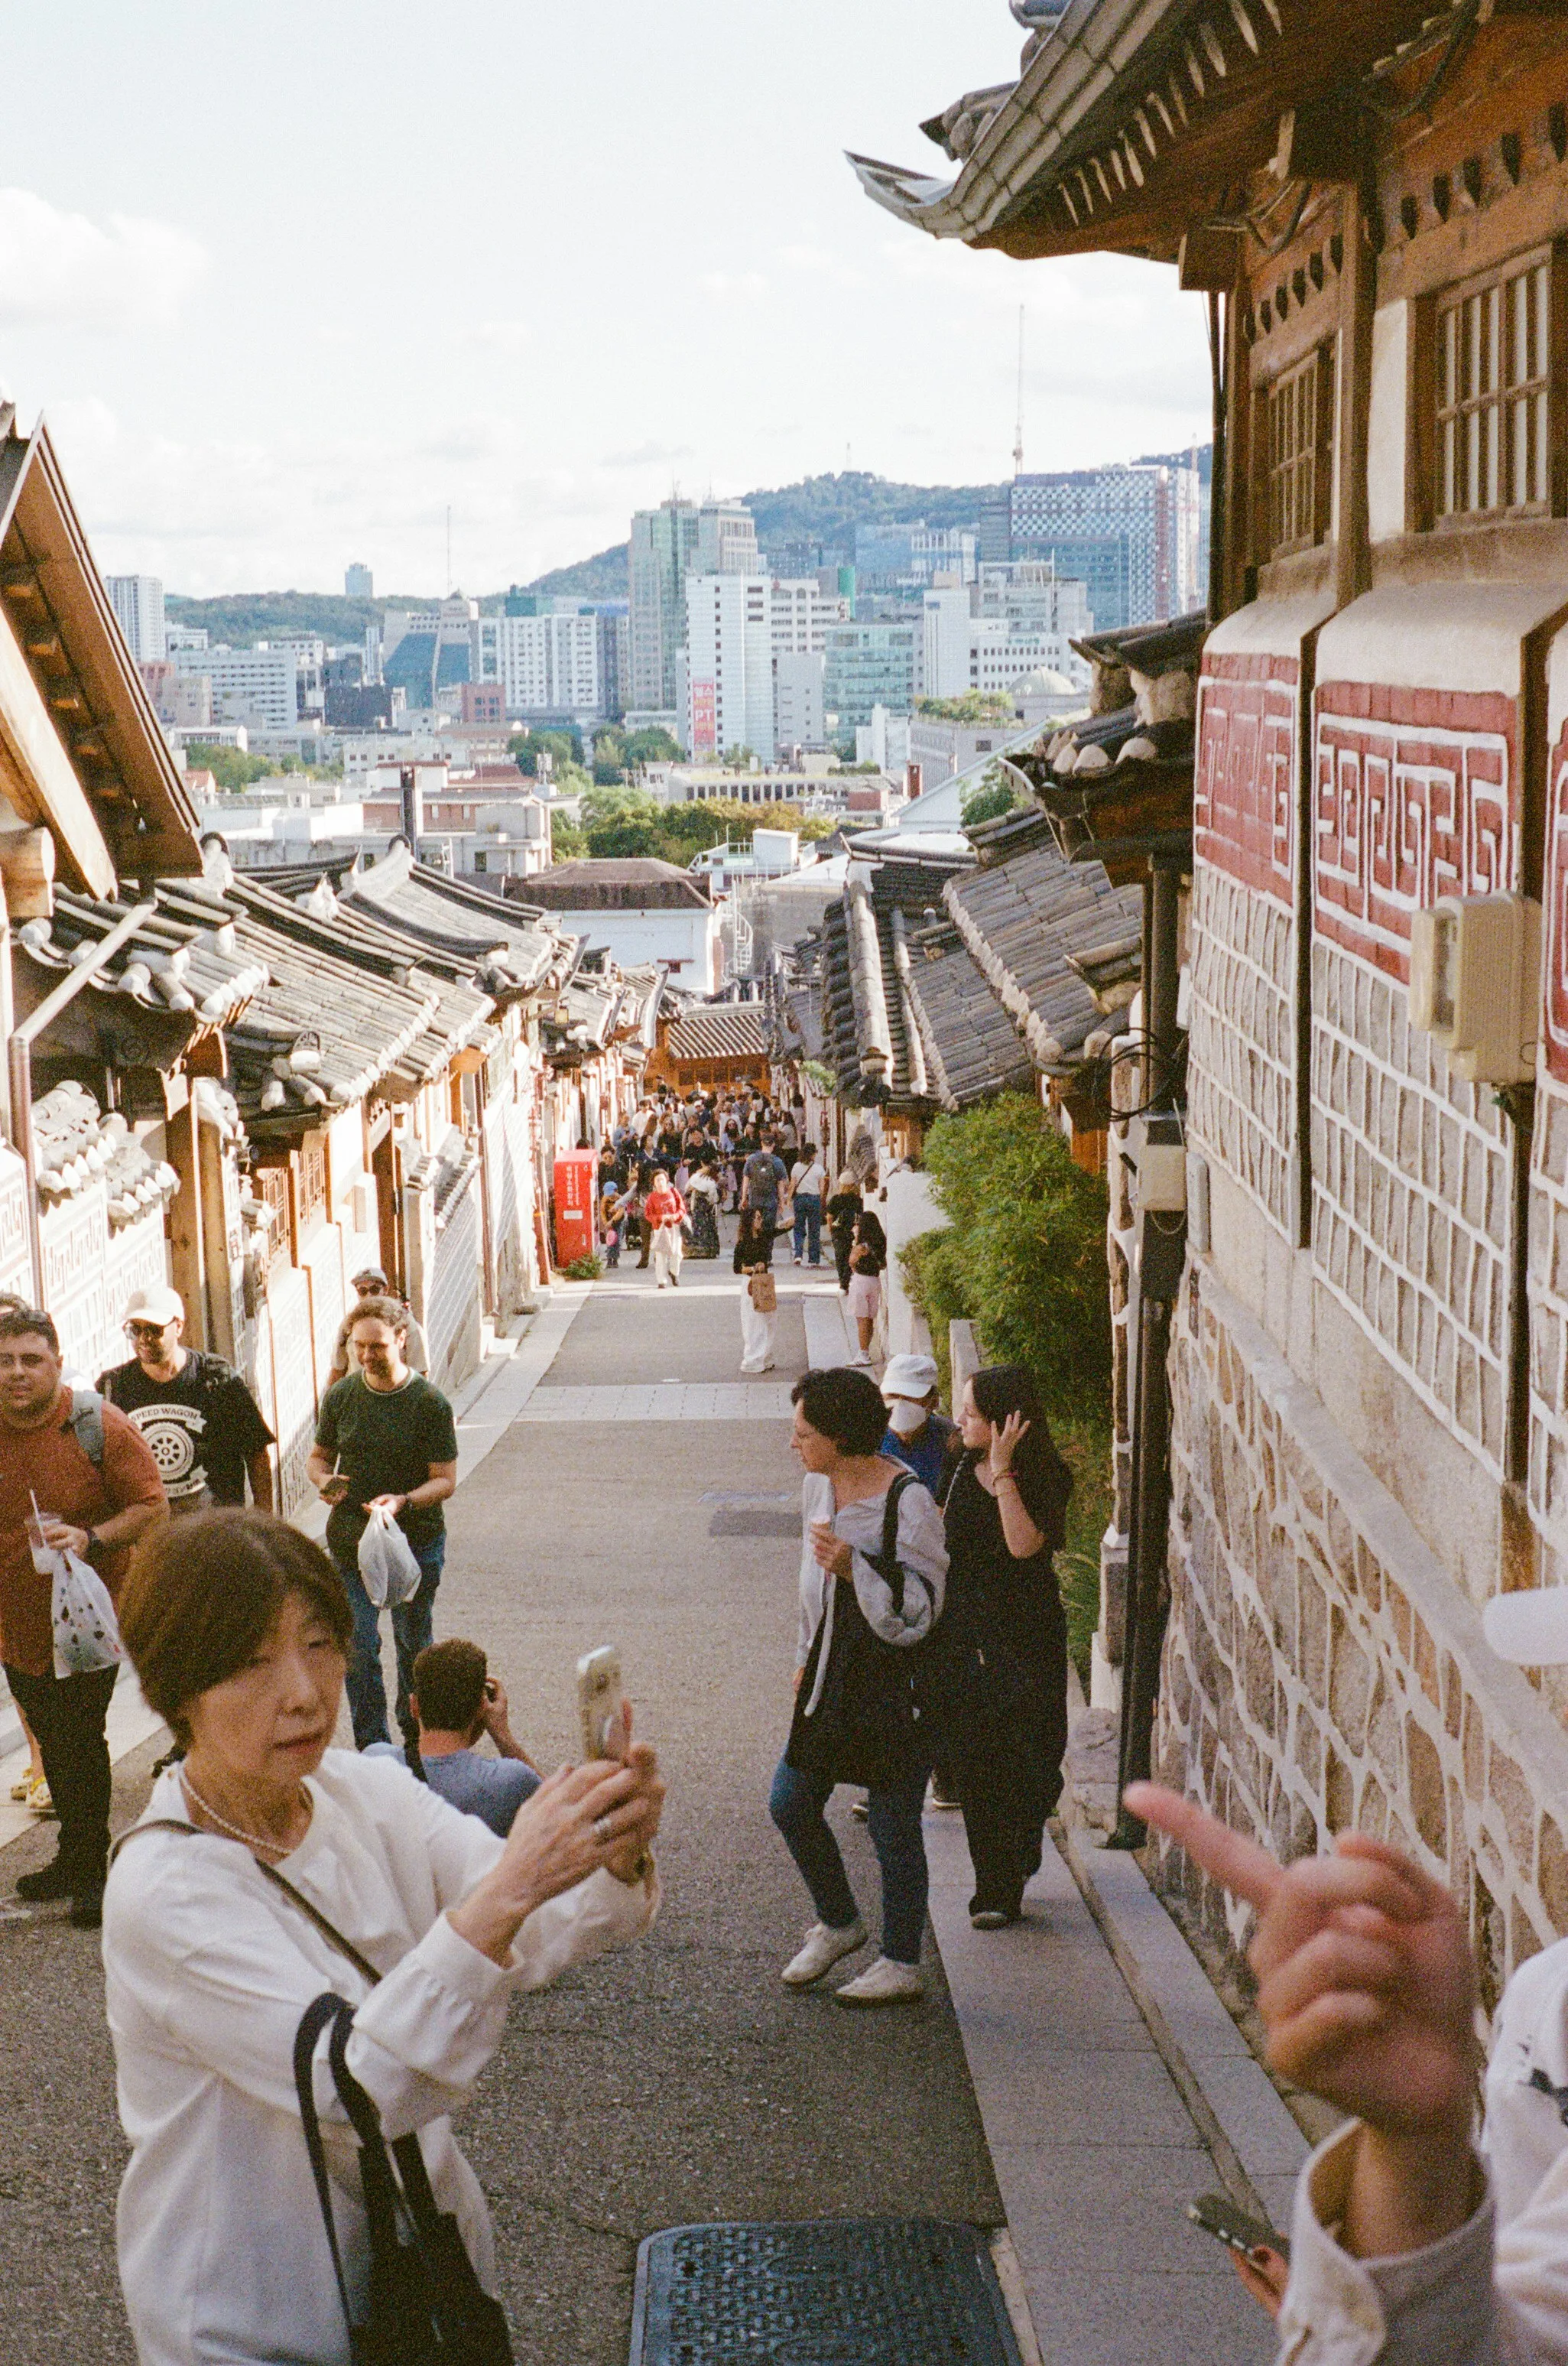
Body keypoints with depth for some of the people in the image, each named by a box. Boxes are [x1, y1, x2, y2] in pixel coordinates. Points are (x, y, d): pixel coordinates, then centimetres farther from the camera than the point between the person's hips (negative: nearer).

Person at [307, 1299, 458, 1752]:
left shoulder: (430, 1403, -8)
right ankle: (373, 1749, 3)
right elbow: (319, 1456, 14)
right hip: (351, 1540, 2)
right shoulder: (341, 1396, 2)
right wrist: (324, 1481, -10)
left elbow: (445, 1479, -8)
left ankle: (416, 1736, 30)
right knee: (358, 1649, -4)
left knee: (413, 1645, 11)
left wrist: (403, 1501, -27)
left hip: (416, 1540, -2)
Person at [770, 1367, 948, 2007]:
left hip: (895, 1680, -8)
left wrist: (855, 1568, -30)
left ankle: (901, 1965, 16)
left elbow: (920, 1607, -17)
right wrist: (807, 1658, 21)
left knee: (893, 1823, 1)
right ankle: (838, 1923, 32)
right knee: (790, 1803, 10)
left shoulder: (907, 1500, -18)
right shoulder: (817, 1486, 5)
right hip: (832, 1676, 8)